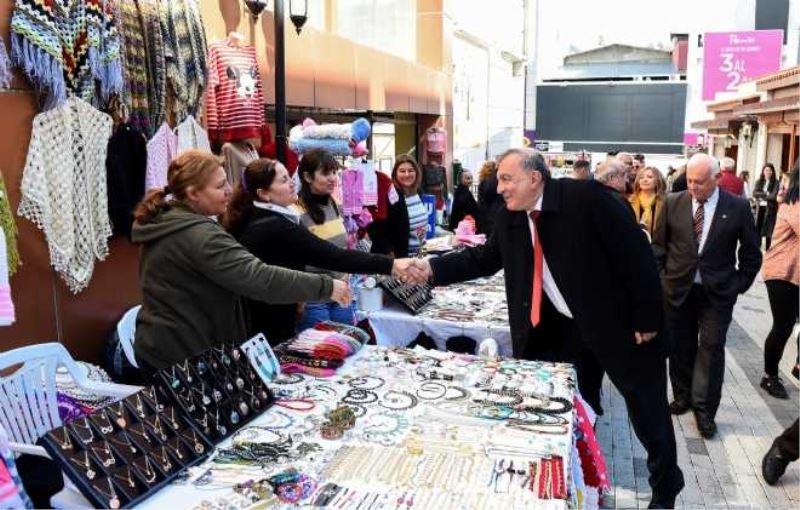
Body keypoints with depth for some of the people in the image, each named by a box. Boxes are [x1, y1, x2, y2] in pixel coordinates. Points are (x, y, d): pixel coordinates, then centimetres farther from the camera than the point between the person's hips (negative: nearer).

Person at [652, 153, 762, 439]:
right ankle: (683, 396, 30)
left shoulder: (738, 207, -6)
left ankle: (705, 409, 11)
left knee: (711, 348, 0)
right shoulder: (673, 203, -3)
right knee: (681, 346, 12)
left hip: (717, 291, -2)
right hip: (678, 288, 2)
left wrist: (740, 285, 1)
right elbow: (659, 245, 6)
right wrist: (659, 278, 2)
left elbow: (751, 253, 3)